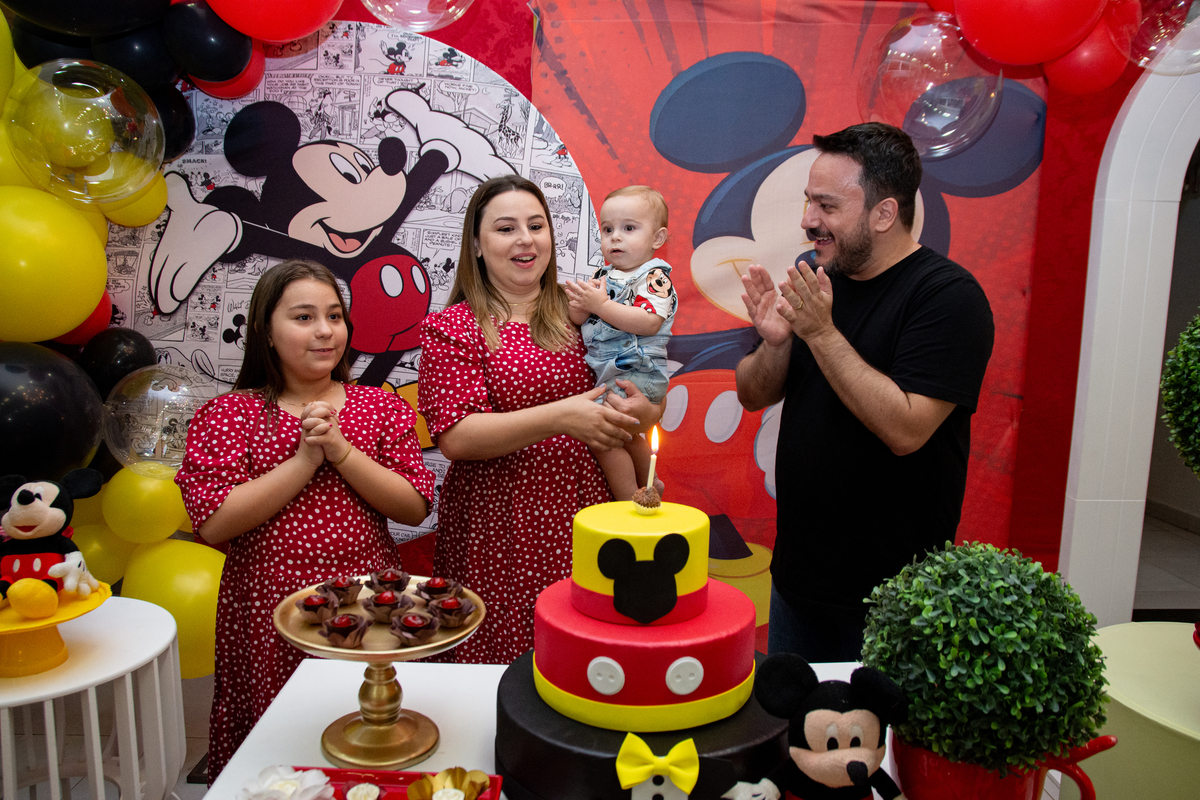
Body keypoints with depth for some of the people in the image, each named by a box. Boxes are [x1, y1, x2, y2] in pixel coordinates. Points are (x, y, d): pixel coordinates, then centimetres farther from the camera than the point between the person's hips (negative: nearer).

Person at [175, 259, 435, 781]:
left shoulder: (380, 407, 5)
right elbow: (212, 523, -11)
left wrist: (342, 451, -14)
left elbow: (415, 508, -3)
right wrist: (305, 458, -15)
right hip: (268, 615, -1)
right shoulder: (226, 415, 1)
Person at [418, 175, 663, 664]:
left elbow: (652, 399, 16)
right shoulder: (451, 329, 0)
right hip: (500, 533, -3)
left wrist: (642, 413, -8)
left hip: (586, 514, 3)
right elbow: (455, 436, -12)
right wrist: (560, 417, -19)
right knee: (503, 658, 1)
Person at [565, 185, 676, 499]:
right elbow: (578, 320, 9)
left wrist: (602, 305, -27)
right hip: (605, 373, 9)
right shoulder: (603, 275, 11)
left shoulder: (655, 277, -10)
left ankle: (630, 502, -5)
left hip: (637, 374, -9)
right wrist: (579, 304, -14)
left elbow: (649, 323, -26)